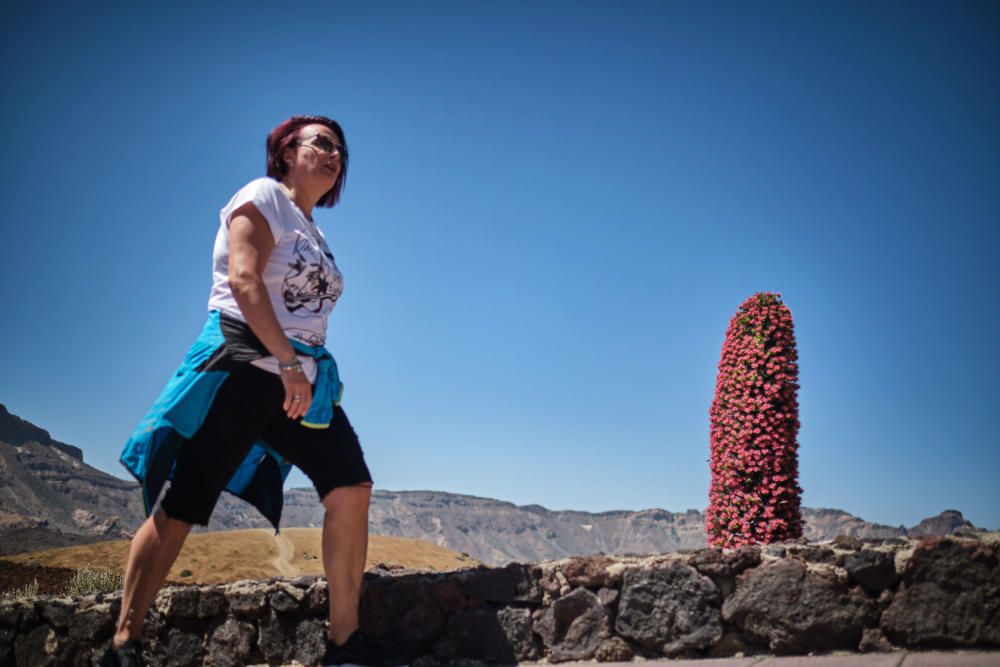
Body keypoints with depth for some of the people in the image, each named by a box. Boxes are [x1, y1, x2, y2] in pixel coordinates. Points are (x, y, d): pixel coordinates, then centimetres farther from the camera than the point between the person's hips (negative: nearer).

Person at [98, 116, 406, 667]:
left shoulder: (313, 231, 24)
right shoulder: (263, 197, -1)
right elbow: (242, 280, -16)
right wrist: (287, 363, -21)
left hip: (303, 378, 8)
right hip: (242, 364, -8)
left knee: (352, 487, -8)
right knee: (180, 508, -5)